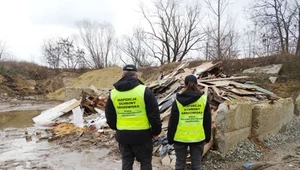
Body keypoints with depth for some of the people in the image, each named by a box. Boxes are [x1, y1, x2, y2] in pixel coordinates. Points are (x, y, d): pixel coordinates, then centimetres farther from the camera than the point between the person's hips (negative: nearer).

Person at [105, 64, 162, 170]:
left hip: (122, 135, 4)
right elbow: (154, 114, -9)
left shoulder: (113, 93, 2)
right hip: (142, 134, -3)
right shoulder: (144, 90, -10)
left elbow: (109, 116, 10)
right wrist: (156, 131, 3)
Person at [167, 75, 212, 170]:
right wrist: (207, 138, 12)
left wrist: (170, 138, 6)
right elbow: (207, 121, 3)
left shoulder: (178, 101, -5)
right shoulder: (203, 99, -2)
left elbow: (172, 122, -3)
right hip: (198, 137, 1)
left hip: (180, 138, -1)